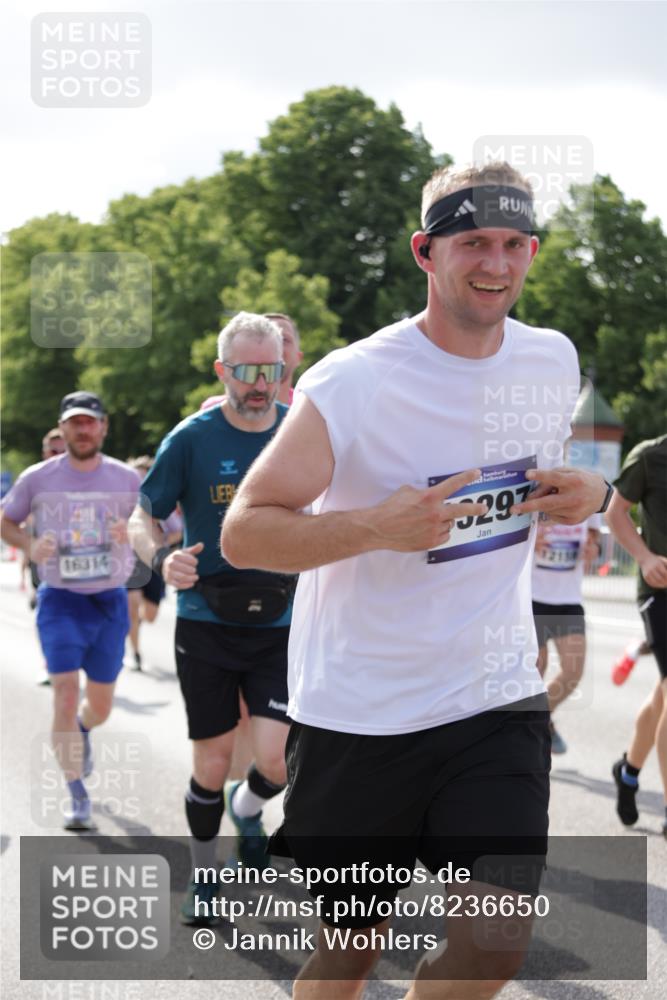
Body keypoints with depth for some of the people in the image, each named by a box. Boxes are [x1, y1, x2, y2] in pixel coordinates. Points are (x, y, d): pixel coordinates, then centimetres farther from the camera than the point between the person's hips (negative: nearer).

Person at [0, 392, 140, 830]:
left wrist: (133, 531, -15)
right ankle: (78, 796, -2)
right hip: (60, 601, -2)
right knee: (66, 696, -14)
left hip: (111, 601, 2)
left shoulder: (127, 478, -1)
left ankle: (82, 729, 49)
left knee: (101, 706, 11)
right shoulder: (37, 478, -3)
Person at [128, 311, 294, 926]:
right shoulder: (192, 439, -6)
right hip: (206, 623, -1)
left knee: (277, 761, -10)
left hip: (280, 626, 1)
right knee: (212, 765, 4)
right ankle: (204, 878, 27)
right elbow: (141, 518, -1)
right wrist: (161, 559, -21)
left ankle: (248, 807, 26)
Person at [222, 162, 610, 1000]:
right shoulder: (351, 383, -14)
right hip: (359, 716, -3)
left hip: (497, 704, 4)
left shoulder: (554, 361, 4)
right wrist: (377, 526, -27)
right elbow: (242, 534, -12)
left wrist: (585, 495, 0)